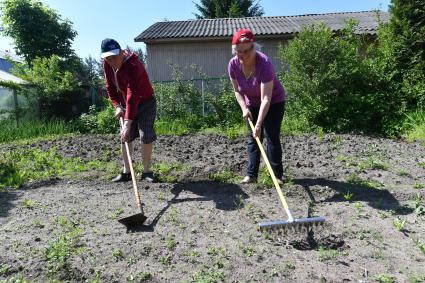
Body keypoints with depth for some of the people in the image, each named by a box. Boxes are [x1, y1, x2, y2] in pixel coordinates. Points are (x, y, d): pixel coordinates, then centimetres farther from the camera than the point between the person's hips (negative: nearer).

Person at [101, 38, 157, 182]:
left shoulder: (132, 65, -32)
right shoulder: (107, 64, -8)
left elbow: (133, 96, -39)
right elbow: (110, 86, 3)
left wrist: (128, 122, -43)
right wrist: (117, 106, -11)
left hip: (145, 103, -6)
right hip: (126, 105, 7)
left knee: (146, 136, -10)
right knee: (124, 137, 4)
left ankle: (147, 171, 3)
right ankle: (126, 172, 12)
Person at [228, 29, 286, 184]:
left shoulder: (264, 63, -34)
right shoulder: (233, 64, -19)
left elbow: (266, 98, -38)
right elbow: (237, 90, -4)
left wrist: (259, 124, -44)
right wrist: (244, 108, -19)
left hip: (274, 102, -4)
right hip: (252, 104, 5)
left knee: (272, 137, -8)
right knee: (253, 138, 3)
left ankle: (278, 175, 2)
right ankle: (251, 174, 8)